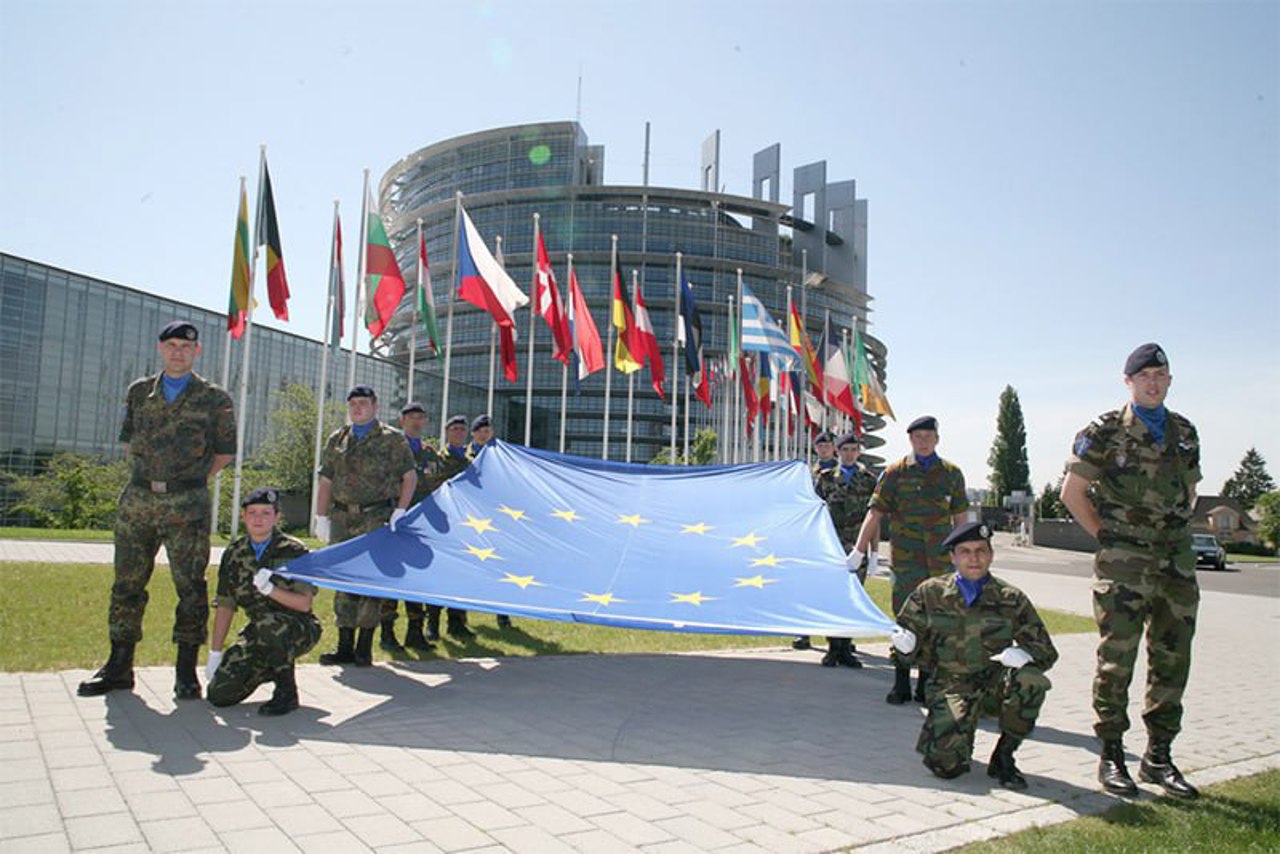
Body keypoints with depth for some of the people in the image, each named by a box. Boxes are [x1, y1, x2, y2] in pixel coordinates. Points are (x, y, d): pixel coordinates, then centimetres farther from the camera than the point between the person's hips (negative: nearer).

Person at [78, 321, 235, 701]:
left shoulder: (214, 399, 2)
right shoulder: (139, 392, 12)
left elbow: (225, 451, 7)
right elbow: (127, 440, 22)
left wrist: (193, 481, 5)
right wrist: (145, 476, 13)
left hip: (187, 505, -3)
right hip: (137, 499, 4)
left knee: (190, 586, -2)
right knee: (127, 584, 8)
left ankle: (186, 672, 7)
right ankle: (118, 666, 19)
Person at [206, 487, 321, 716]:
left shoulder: (294, 551, -12)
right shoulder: (235, 553, 3)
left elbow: (304, 604, -15)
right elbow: (225, 606, 8)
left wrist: (270, 589, -30)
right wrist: (214, 654, 8)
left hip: (299, 630, -5)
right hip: (259, 635, 5)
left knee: (267, 624, -39)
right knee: (219, 693, -10)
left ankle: (287, 693, -16)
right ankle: (267, 670, 21)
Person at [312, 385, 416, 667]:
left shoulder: (392, 439, 4)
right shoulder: (336, 440, 16)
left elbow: (409, 477, 2)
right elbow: (326, 482, 17)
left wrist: (400, 511, -8)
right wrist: (321, 518, 10)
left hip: (377, 519, -4)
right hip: (343, 519, 4)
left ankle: (364, 648, 3)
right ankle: (345, 647, 13)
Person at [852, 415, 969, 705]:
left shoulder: (951, 473, 10)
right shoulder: (895, 472, 3)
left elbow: (959, 518, 16)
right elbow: (875, 513, 0)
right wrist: (860, 550, -7)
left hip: (942, 560, 2)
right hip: (906, 558, -2)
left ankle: (926, 686, 19)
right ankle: (901, 686, 11)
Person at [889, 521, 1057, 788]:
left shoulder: (1011, 599, 1)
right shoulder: (931, 593, 1)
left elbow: (1046, 651, 3)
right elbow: (908, 634, 9)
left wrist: (1024, 653, -20)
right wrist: (906, 642, -16)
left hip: (995, 684, 1)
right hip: (950, 686, -1)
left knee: (1031, 680, -34)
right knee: (945, 763, -23)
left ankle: (1004, 756, -7)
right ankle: (958, 732, 18)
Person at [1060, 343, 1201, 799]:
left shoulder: (1185, 433, 13)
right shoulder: (1105, 432, -3)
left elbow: (1190, 492, 24)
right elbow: (1072, 493, -2)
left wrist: (1174, 534, 12)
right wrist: (1107, 537, -3)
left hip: (1177, 563, 6)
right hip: (1123, 565, -5)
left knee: (1172, 662, 10)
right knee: (1116, 661, -3)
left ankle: (1159, 757, 22)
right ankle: (1111, 756, 9)